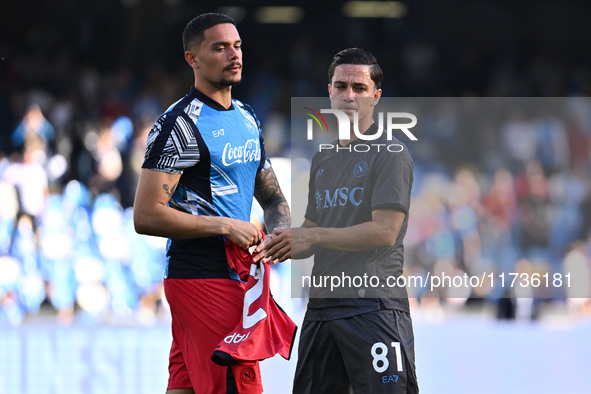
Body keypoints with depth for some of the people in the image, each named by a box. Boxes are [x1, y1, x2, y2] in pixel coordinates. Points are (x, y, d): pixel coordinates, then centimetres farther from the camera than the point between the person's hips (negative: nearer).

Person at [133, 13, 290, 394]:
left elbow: (273, 197, 25)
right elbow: (146, 216, -16)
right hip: (201, 275, -8)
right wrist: (227, 226, -16)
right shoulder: (180, 124, -11)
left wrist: (275, 234, 1)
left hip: (237, 274, 8)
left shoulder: (248, 119, 17)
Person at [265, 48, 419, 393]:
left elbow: (385, 232, -14)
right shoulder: (322, 160, 20)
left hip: (374, 306, -7)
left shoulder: (391, 154, -4)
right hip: (321, 305, 7)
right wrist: (282, 246, 1)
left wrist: (313, 237, -13)